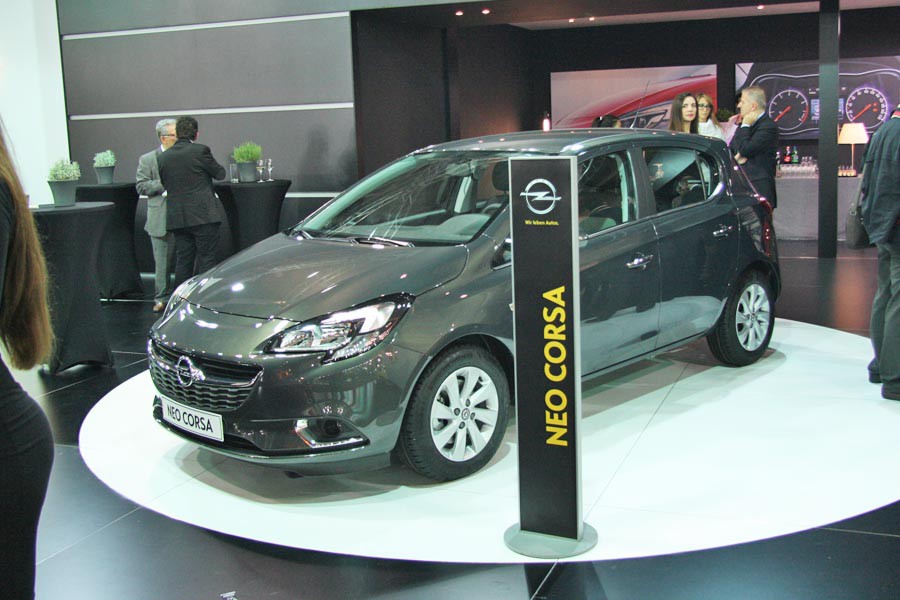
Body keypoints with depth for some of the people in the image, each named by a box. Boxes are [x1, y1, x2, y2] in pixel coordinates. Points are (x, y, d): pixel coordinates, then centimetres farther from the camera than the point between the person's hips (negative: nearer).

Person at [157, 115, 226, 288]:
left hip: (177, 218, 5)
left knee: (183, 260, 11)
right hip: (203, 215, -5)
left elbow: (163, 184, 13)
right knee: (206, 259, 0)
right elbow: (220, 173, 2)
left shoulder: (162, 157, 7)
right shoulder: (200, 151, -8)